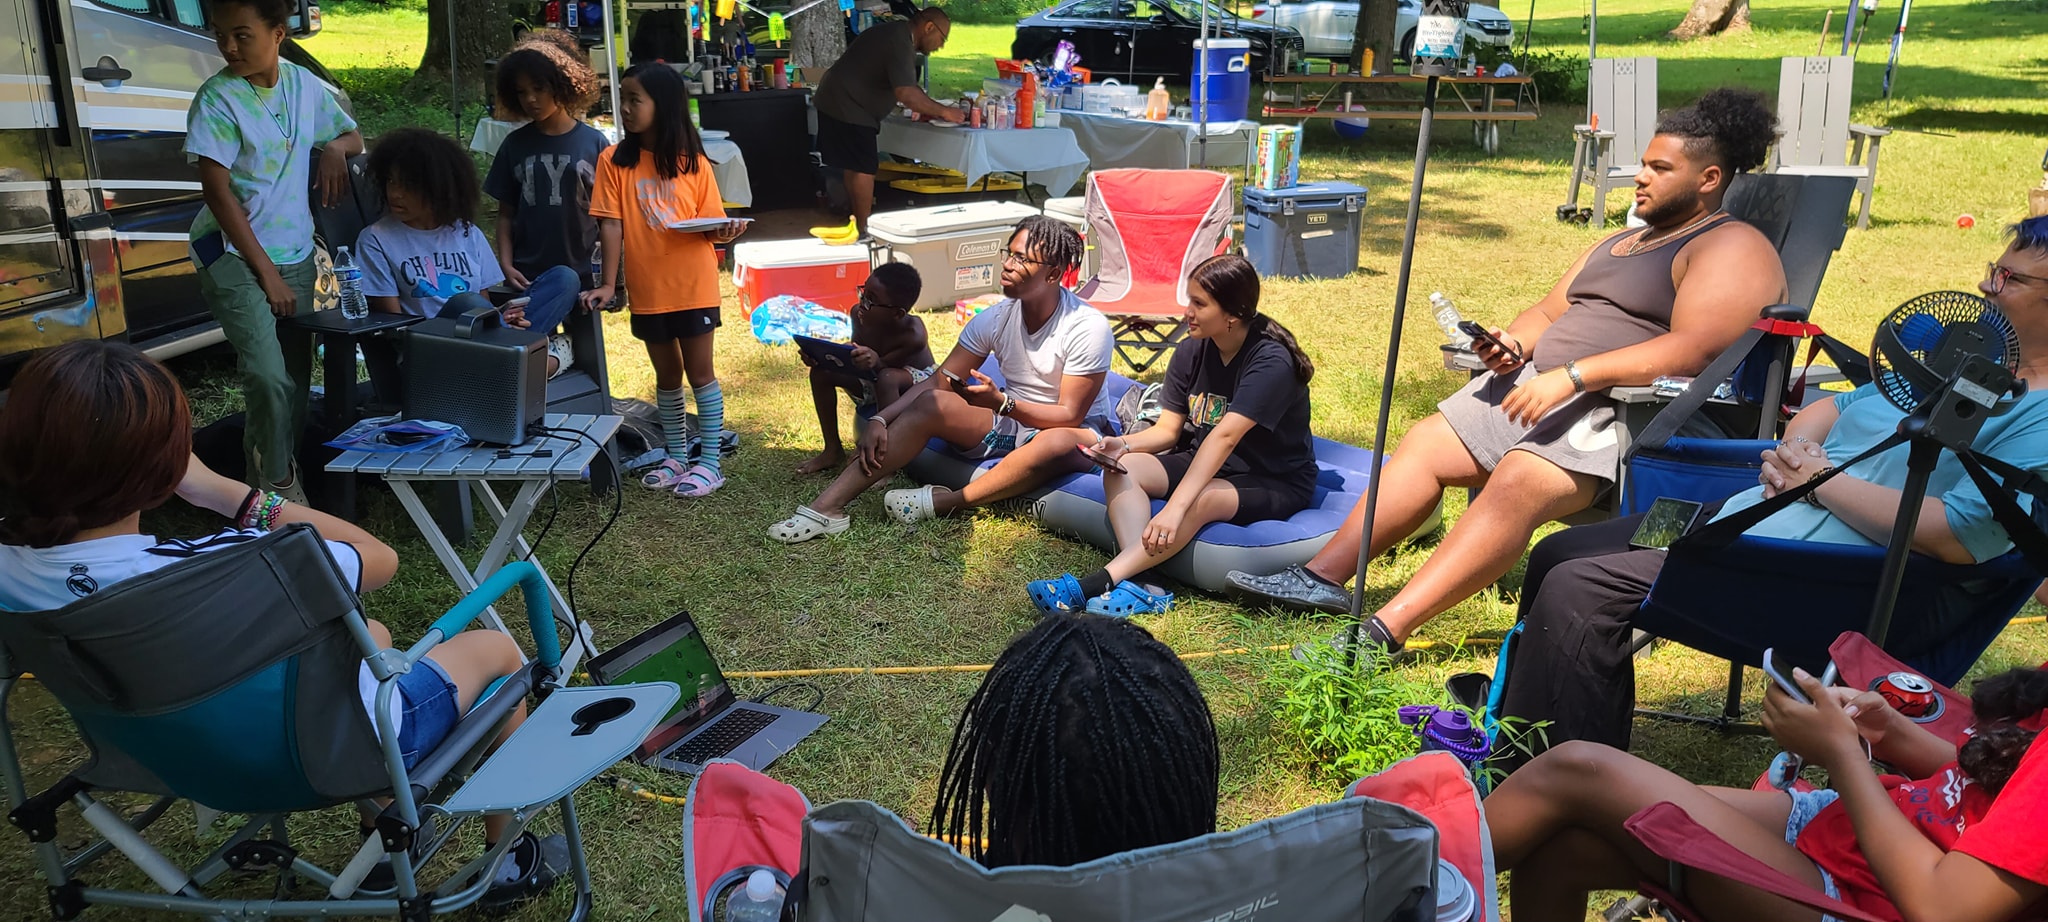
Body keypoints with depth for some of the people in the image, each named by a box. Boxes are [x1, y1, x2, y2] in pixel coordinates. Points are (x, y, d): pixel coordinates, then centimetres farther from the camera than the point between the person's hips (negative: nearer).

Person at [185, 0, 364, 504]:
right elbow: (217, 191, -14)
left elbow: (353, 136, 18)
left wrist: (336, 147, -7)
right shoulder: (217, 99, -12)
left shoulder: (304, 85, 2)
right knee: (269, 376, -19)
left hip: (295, 253, 6)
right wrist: (266, 272, -15)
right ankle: (277, 485, -4)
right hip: (233, 254, -5)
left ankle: (281, 473, 25)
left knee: (297, 378, 10)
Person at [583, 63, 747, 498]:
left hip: (693, 286, -2)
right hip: (647, 290, 2)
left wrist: (726, 231, -22)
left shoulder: (693, 163, -4)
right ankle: (677, 457, 28)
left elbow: (711, 225, 1)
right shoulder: (614, 160, -3)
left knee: (700, 372, 5)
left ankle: (709, 462, 14)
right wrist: (607, 283, -13)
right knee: (667, 375, 14)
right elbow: (610, 224, -7)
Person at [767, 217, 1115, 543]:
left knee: (1057, 443, -41)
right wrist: (879, 420, -19)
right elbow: (938, 382, -5)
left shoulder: (1088, 327, -20)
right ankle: (827, 506, -25)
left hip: (1073, 432, -4)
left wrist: (1001, 403, -34)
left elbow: (1070, 415, -21)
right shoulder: (996, 318, -5)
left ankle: (942, 502, -26)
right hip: (1011, 422, 5)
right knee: (932, 403, -19)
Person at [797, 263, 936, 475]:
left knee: (886, 378, -40)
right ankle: (833, 450, 2)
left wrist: (875, 361, -54)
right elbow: (853, 356, -4)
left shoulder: (913, 336, -33)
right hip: (874, 381, 7)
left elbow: (883, 368, -30)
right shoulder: (859, 314, -16)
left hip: (920, 382, -7)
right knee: (821, 371, -7)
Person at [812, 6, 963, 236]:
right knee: (864, 169, -9)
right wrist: (942, 111, -23)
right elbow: (905, 93, -32)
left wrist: (928, 110, 6)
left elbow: (904, 86, 18)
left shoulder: (896, 32, 13)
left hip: (836, 102, 11)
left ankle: (858, 221, 23)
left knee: (853, 167, 15)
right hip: (849, 108, -11)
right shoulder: (900, 43, -21)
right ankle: (863, 231, -6)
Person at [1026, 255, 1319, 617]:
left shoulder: (1271, 361, -23)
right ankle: (1139, 589, -35)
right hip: (1202, 464, 7)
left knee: (1200, 500, -37)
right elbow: (1167, 429, 0)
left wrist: (1175, 508, -42)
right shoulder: (1191, 351, -1)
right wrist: (1126, 444, -22)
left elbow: (1225, 436, -34)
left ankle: (1095, 584, -42)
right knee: (1121, 469, -16)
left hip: (1275, 483, -7)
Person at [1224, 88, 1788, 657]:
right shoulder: (1621, 242, 26)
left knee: (1517, 483, -34)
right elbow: (1549, 311, 26)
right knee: (1424, 446, -5)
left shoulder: (1733, 249, -3)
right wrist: (1515, 344, 1)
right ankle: (1323, 577, -5)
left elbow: (1694, 350, -19)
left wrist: (1571, 376, -26)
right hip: (1542, 385, 10)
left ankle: (1385, 631, -42)